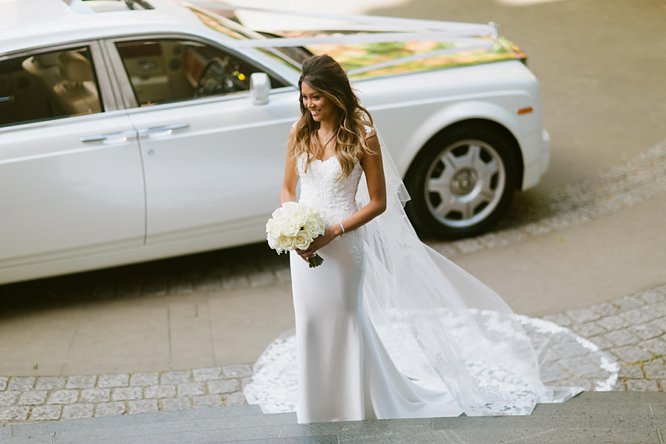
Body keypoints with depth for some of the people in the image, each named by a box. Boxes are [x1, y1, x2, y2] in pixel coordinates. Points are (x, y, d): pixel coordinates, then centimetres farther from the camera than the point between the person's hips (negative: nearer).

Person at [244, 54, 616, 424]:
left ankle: (355, 409, 29)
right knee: (311, 323, 14)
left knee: (344, 322, 9)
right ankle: (317, 413, 32)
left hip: (342, 246, -4)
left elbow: (378, 203, -11)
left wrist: (332, 233, -20)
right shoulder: (300, 133, 0)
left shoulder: (361, 136, -12)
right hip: (305, 246, 4)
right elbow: (288, 190, 8)